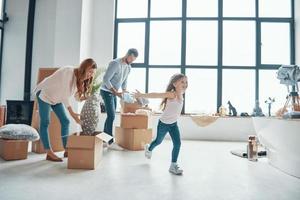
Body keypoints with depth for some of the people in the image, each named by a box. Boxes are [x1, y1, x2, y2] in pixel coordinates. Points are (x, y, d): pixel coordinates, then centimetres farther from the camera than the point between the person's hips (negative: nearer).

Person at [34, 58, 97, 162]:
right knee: (45, 123, -7)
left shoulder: (81, 79, -7)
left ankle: (67, 150, 9)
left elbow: (78, 97, -9)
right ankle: (49, 153, -2)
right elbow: (64, 94, -33)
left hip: (56, 97, 8)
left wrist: (87, 97, -30)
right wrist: (72, 113, -36)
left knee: (65, 121, 1)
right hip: (44, 93, -8)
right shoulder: (68, 72, -31)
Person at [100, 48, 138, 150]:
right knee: (111, 116, -12)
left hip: (113, 93, 8)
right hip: (106, 91, -8)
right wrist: (116, 92, -27)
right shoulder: (115, 63, -20)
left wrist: (124, 92, 1)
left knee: (111, 116, 10)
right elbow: (106, 79, -24)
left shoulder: (129, 67, 6)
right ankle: (110, 142, -5)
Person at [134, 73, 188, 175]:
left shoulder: (181, 94, -8)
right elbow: (155, 95, -34)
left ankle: (173, 166, 7)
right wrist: (141, 95, -36)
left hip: (173, 124, 5)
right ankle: (149, 148, 52)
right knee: (158, 141, 18)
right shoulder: (172, 94, -29)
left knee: (177, 143, -7)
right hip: (163, 123, -5)